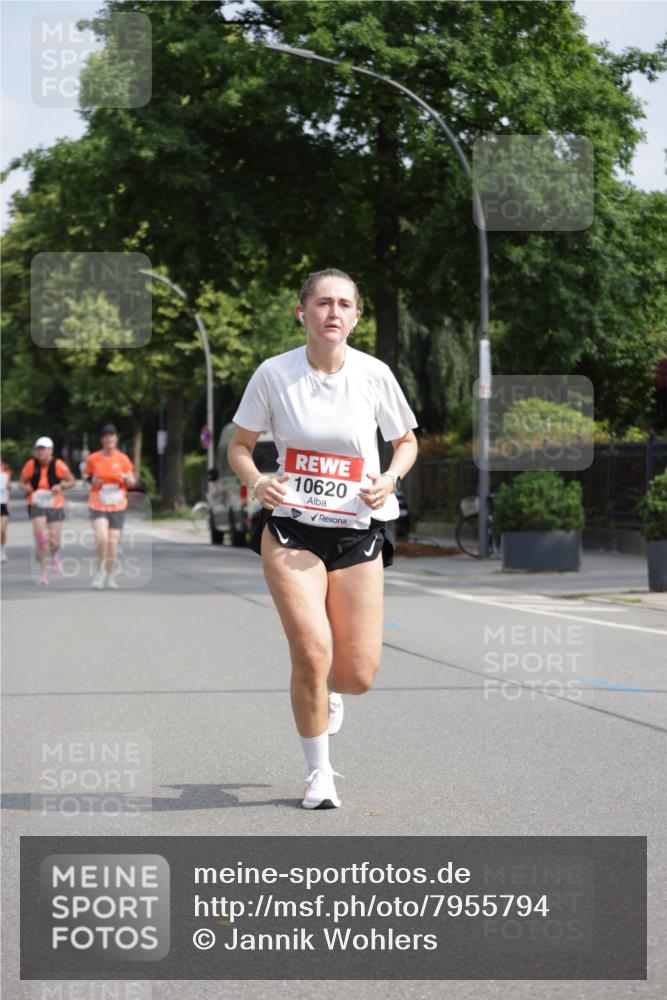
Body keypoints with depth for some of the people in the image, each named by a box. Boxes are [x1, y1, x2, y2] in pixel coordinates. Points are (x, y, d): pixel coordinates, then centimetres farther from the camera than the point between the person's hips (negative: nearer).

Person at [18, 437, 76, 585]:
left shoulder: (58, 465, -10)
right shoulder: (31, 465, -6)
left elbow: (72, 482, 1)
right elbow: (21, 483, 7)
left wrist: (61, 486, -18)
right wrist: (27, 488, -16)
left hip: (55, 506, 0)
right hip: (37, 505, 0)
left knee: (54, 542, 2)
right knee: (41, 536, -17)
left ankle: (54, 556, 40)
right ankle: (44, 570, -4)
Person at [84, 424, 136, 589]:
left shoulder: (123, 459, 3)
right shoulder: (93, 459, 0)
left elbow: (133, 482, 8)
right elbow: (85, 476, 12)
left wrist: (126, 478, -15)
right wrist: (92, 480, -10)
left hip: (117, 507, 2)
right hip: (97, 506, -2)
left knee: (113, 542, 1)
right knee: (101, 538, -20)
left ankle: (110, 577, 18)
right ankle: (99, 571, 0)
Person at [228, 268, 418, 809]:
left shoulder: (375, 374, -2)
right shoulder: (274, 374, -5)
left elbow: (407, 442, 12)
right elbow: (239, 445, 6)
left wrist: (390, 478, -9)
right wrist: (256, 481, -15)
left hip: (359, 532, 2)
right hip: (291, 529, -1)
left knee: (358, 675, -2)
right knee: (312, 652, -17)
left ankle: (328, 691, 39)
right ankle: (319, 773, 5)